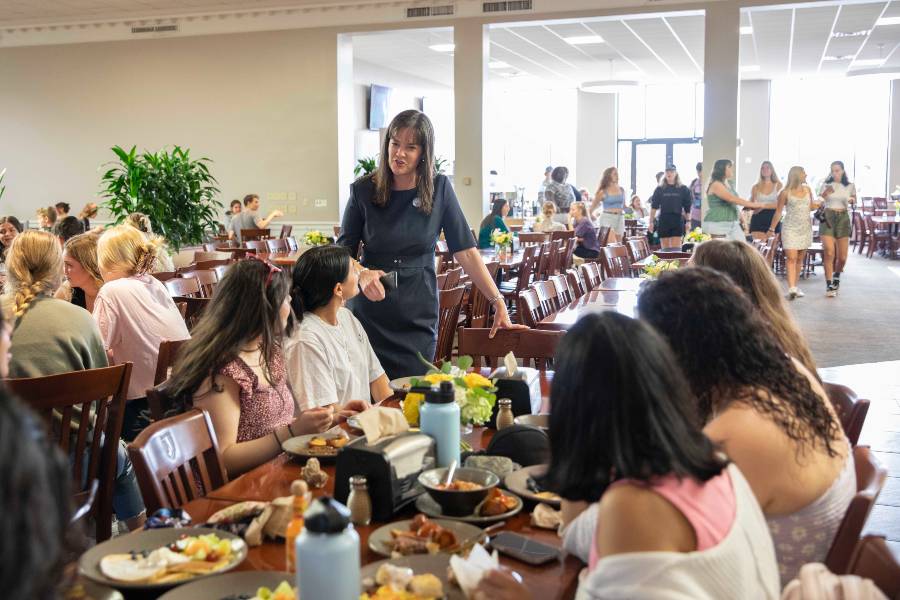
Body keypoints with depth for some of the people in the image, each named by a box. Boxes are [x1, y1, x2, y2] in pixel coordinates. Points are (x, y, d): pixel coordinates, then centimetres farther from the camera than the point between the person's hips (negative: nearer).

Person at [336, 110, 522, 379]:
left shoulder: (439, 188, -2)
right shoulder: (363, 189, -4)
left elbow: (466, 251, -2)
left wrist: (498, 302, -8)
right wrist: (362, 274, -21)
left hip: (419, 317, 1)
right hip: (370, 316, 0)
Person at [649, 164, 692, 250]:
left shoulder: (683, 189, 4)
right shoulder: (659, 189, 5)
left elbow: (687, 208, 5)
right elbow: (654, 207, 5)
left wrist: (688, 221, 0)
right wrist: (651, 222, 0)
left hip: (678, 220, -1)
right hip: (663, 220, 1)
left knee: (676, 248, -6)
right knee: (665, 248, 6)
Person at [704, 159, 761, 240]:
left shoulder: (728, 184, 16)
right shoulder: (716, 185, -11)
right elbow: (732, 199, -21)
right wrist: (753, 205, -19)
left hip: (733, 225, 9)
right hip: (718, 225, -9)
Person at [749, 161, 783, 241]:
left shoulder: (778, 185, 5)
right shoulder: (756, 187, 10)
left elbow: (780, 204, -6)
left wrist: (764, 206, -14)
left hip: (773, 218, -1)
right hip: (758, 219, 1)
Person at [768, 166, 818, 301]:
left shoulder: (807, 189, 10)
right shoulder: (785, 193, -3)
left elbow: (812, 207, 21)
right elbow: (778, 212, 1)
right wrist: (772, 229, 1)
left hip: (805, 228, 5)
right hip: (790, 228, -5)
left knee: (800, 259, 7)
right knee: (791, 258, -15)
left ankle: (795, 287, 14)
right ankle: (791, 288, -23)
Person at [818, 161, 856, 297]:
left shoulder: (850, 186, 6)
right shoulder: (826, 185, 3)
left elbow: (854, 200, 20)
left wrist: (852, 200, -3)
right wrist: (826, 193, -14)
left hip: (843, 218, 2)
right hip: (827, 218, -2)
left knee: (842, 257, 1)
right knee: (829, 253, -15)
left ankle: (836, 276, 34)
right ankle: (829, 285, -10)